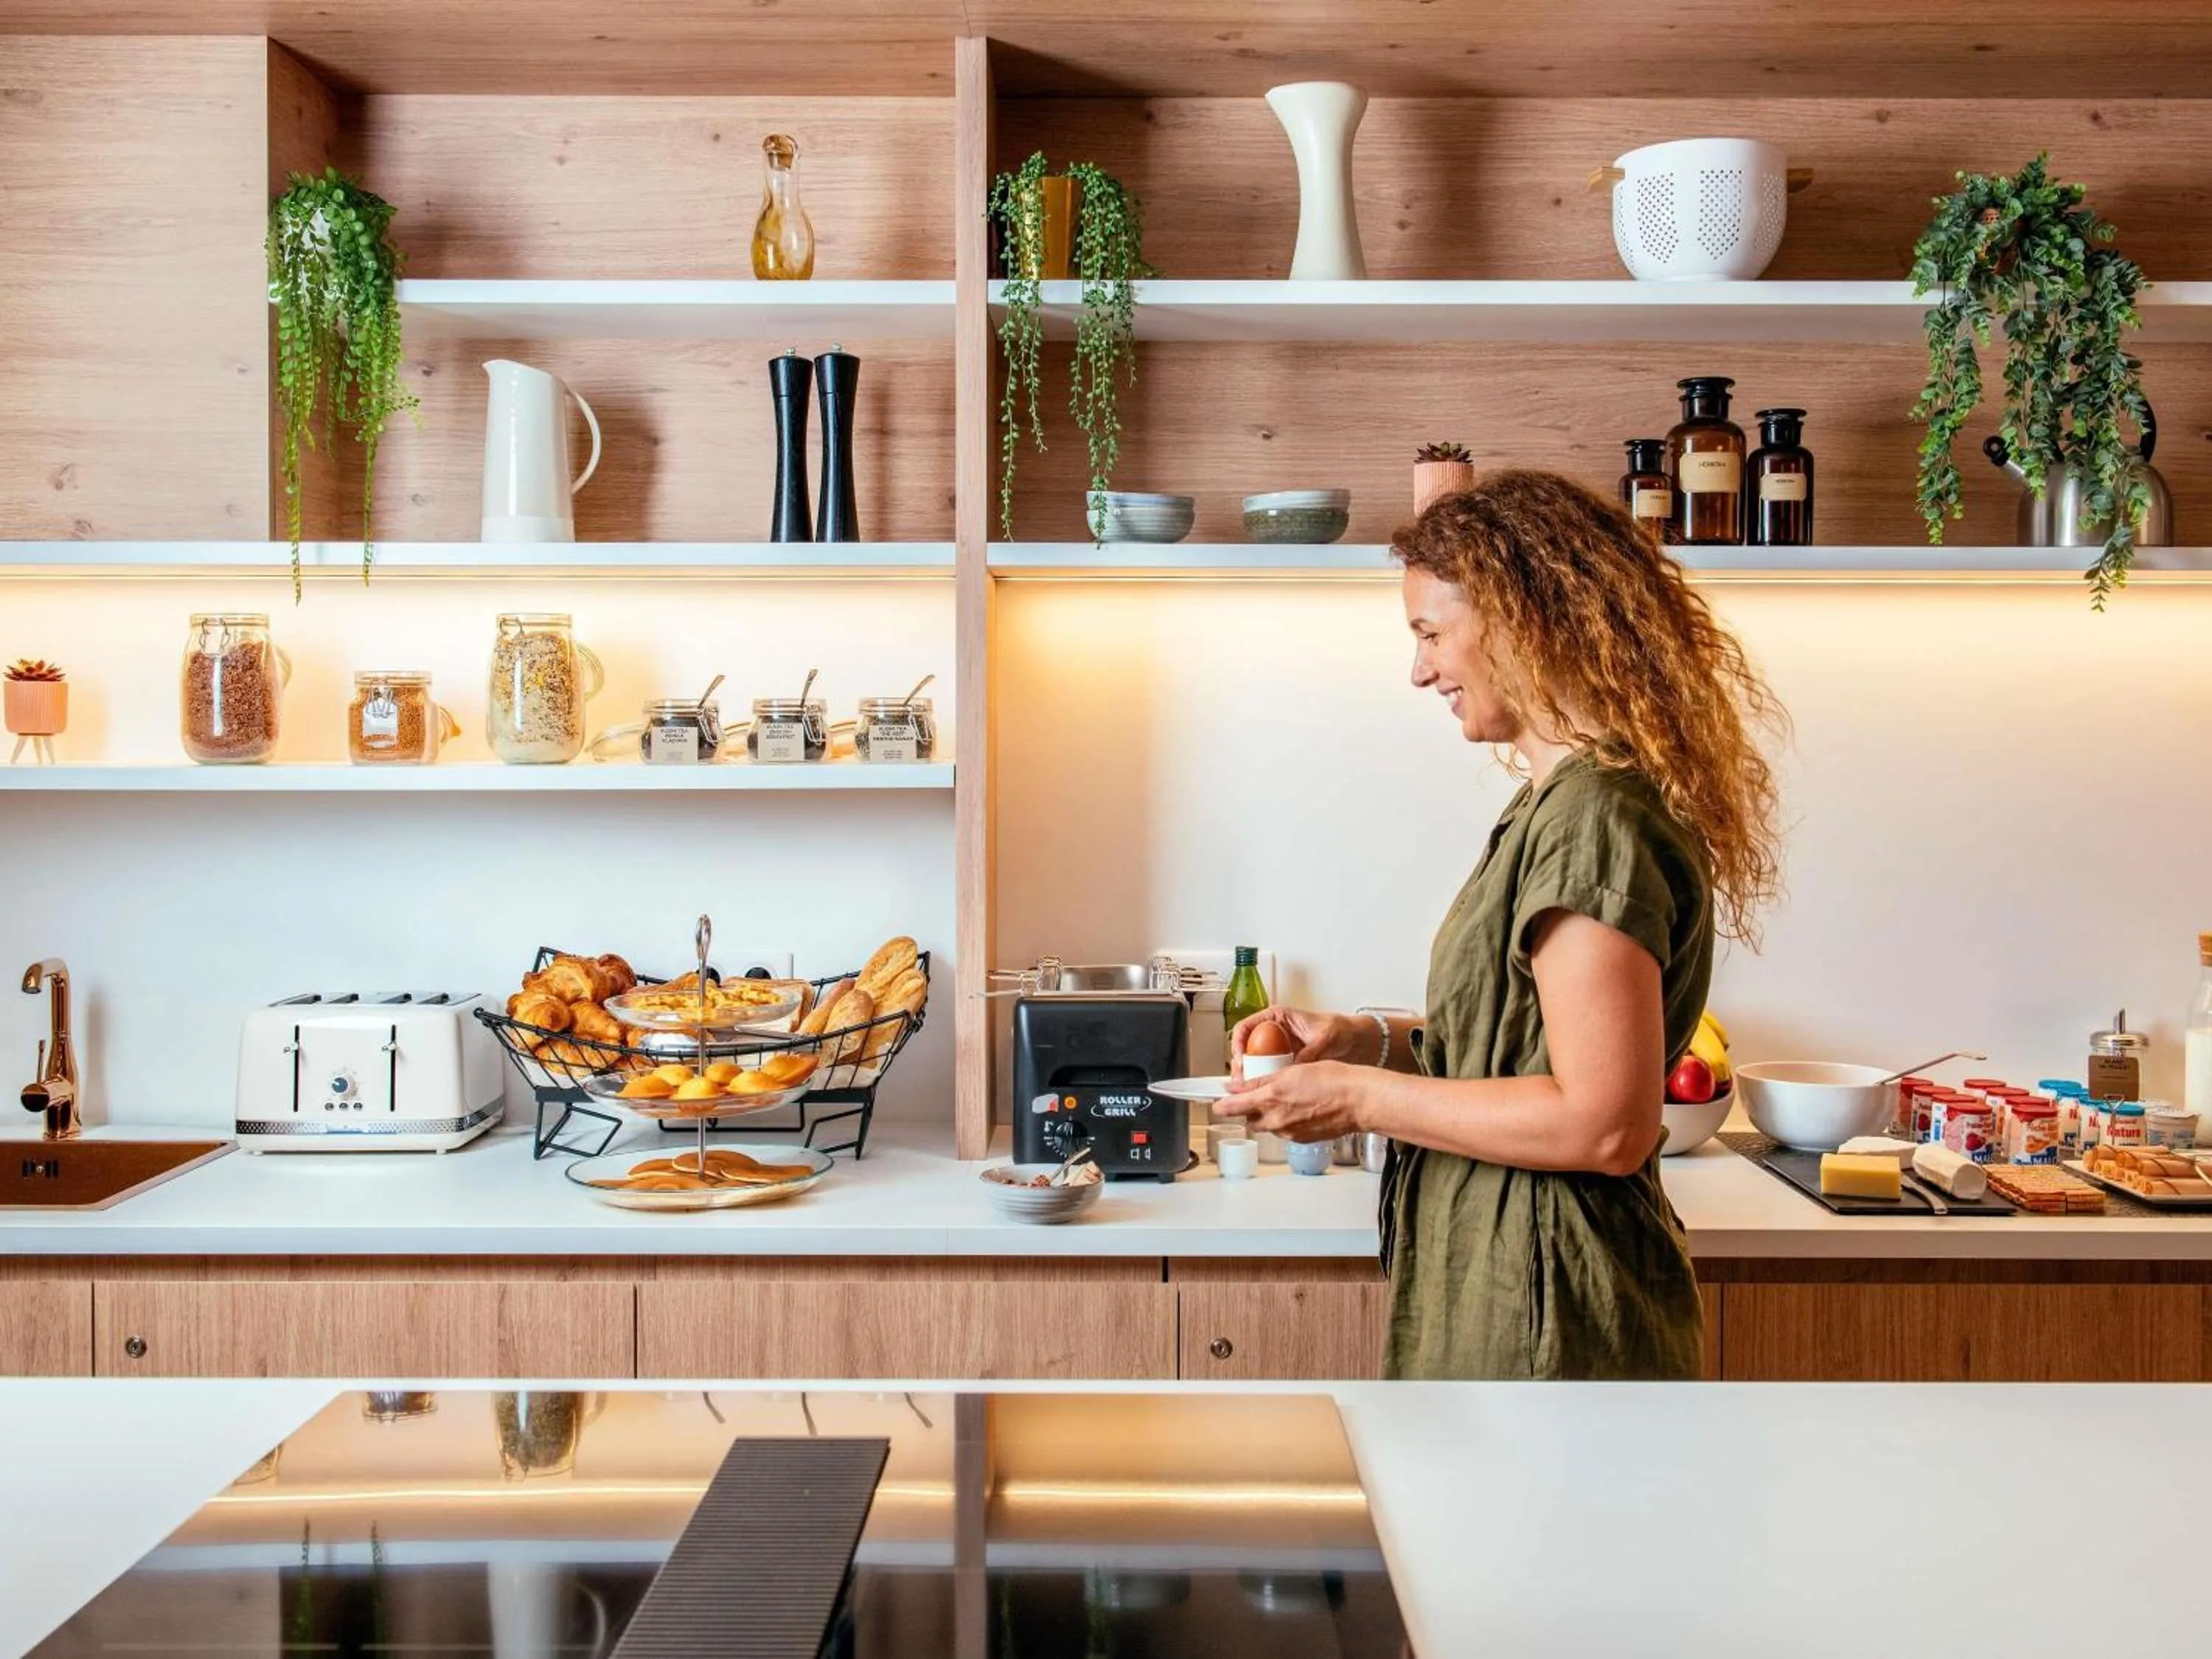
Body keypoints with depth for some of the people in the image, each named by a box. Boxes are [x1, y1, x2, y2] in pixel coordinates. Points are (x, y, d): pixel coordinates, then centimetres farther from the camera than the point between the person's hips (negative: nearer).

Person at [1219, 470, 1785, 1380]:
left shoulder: (1593, 818, -19)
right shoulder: (1566, 802, 11)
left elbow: (1603, 1124, -23)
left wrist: (1363, 1098, -16)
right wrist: (1365, 1039, 5)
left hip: (1542, 1312, -9)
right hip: (1511, 1280, 9)